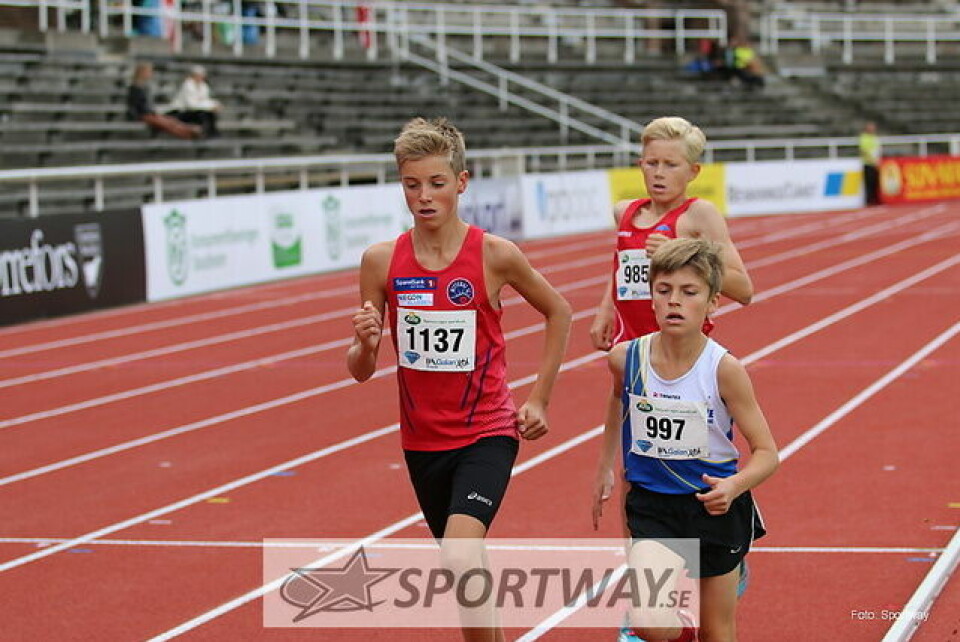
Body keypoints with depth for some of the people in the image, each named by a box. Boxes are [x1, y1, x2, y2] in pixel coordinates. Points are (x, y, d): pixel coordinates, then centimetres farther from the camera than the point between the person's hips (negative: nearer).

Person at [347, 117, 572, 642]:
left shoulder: (495, 256, -11)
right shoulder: (380, 261, -5)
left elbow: (558, 312, 6)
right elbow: (361, 371, 1)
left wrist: (538, 399, 3)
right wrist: (365, 344, -22)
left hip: (487, 435, -4)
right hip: (422, 441, 4)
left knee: (460, 556, -25)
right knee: (464, 570, 17)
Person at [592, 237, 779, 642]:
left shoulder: (724, 370, -17)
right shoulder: (626, 358, -9)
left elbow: (766, 453, -11)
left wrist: (734, 486, -31)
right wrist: (604, 467, 21)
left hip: (714, 506, -1)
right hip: (651, 505, 1)